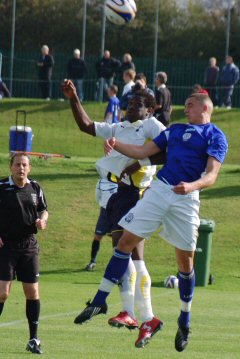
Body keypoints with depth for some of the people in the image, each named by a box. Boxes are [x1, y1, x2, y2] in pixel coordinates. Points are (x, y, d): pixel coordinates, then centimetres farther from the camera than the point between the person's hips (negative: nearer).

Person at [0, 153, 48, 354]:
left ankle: (34, 339, 12)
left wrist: (42, 220, -4)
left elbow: (44, 210, 18)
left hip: (29, 246, 4)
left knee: (32, 292, 3)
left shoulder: (35, 188, 6)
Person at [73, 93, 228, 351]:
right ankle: (99, 301, 3)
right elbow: (143, 152, 18)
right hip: (159, 190, 4)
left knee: (185, 260, 2)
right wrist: (117, 146, 1)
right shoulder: (175, 130, 18)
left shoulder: (215, 136, 1)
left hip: (187, 198, -4)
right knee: (125, 242, -3)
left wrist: (192, 186, -29)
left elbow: (211, 174, -10)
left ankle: (184, 321, 19)